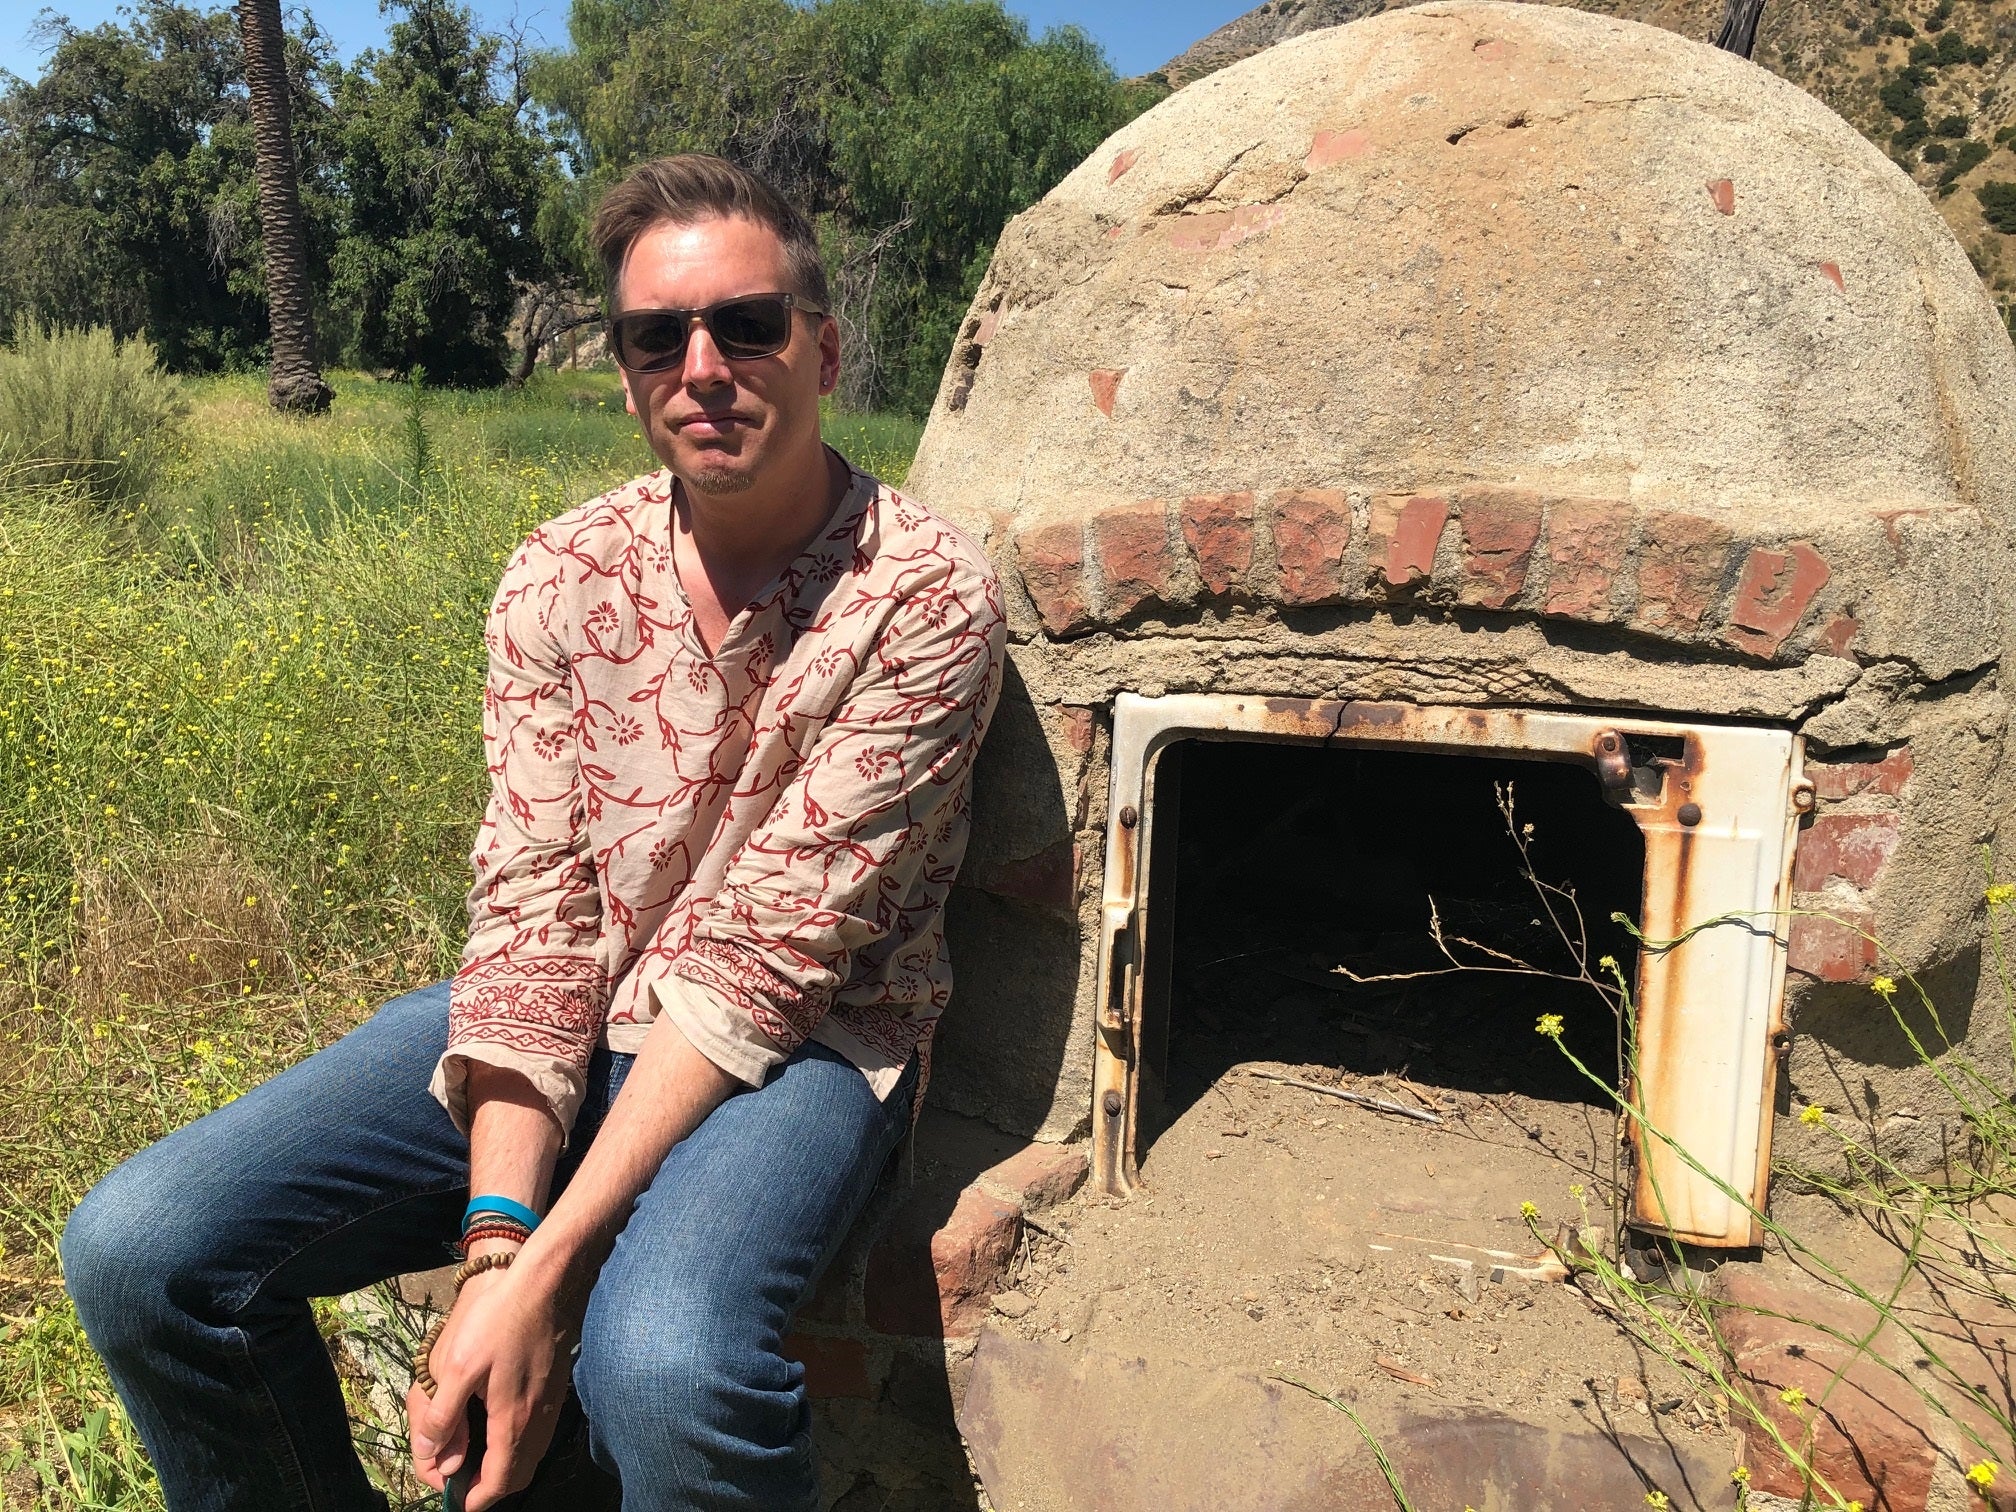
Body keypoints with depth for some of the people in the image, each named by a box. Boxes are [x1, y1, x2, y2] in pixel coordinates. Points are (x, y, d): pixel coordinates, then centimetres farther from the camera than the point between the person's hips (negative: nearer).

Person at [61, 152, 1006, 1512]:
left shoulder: (925, 596, -14)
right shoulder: (561, 579, 0)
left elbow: (764, 959, -19)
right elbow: (533, 912, -6)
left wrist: (548, 1266, -22)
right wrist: (495, 1233, -18)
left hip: (800, 1044, -4)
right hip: (572, 1026, 5)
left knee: (659, 1368, -35)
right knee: (140, 1252, -11)